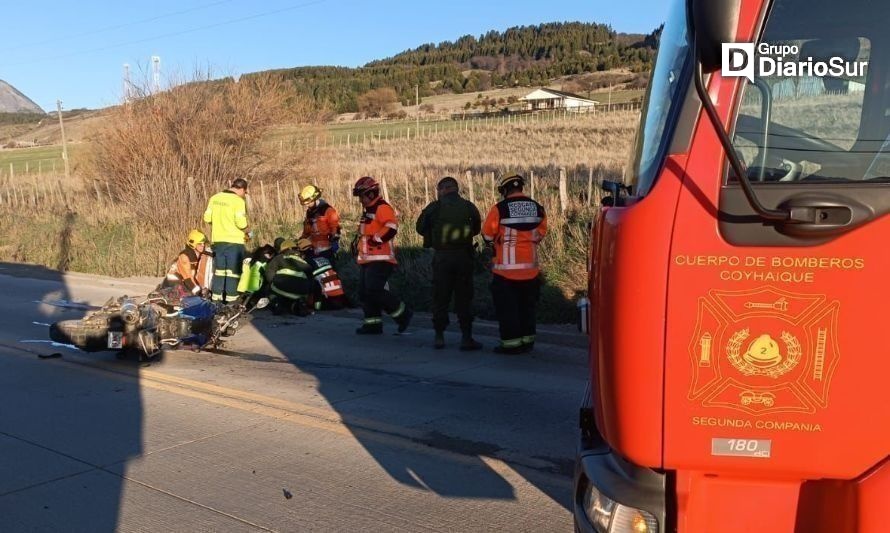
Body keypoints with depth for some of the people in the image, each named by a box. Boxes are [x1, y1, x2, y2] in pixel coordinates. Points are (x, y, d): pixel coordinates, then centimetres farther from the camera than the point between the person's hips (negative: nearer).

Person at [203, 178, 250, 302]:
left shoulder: (214, 198, 6)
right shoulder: (238, 200, -13)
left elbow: (207, 218, 7)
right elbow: (241, 223, -19)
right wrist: (248, 232, 0)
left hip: (218, 240, 6)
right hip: (234, 241, -6)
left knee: (219, 270, 14)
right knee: (233, 271, 2)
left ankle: (216, 298, 17)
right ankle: (231, 299, 2)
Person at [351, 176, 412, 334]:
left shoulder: (382, 207, -10)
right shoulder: (367, 210, 22)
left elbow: (391, 228, -25)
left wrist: (375, 239, -21)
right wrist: (357, 243, 23)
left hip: (380, 259, -11)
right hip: (366, 259, 11)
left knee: (374, 291, -18)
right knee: (364, 292, 8)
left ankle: (403, 313, -4)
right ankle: (373, 323, 15)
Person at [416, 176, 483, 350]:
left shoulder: (435, 207, -4)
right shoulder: (468, 206, 2)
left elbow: (420, 227, 2)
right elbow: (477, 228, 12)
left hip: (442, 257, -1)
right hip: (464, 256, 1)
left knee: (440, 297, 9)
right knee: (464, 298, 6)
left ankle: (439, 336, 12)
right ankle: (466, 337, 4)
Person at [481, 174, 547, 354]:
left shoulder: (500, 209, -12)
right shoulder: (537, 208, 2)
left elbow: (487, 235, -5)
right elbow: (541, 233, 10)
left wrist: (496, 242, 15)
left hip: (506, 267, -5)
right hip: (530, 267, 5)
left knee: (507, 306, 4)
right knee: (527, 305, 17)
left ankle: (511, 342, 4)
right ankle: (527, 340, 23)